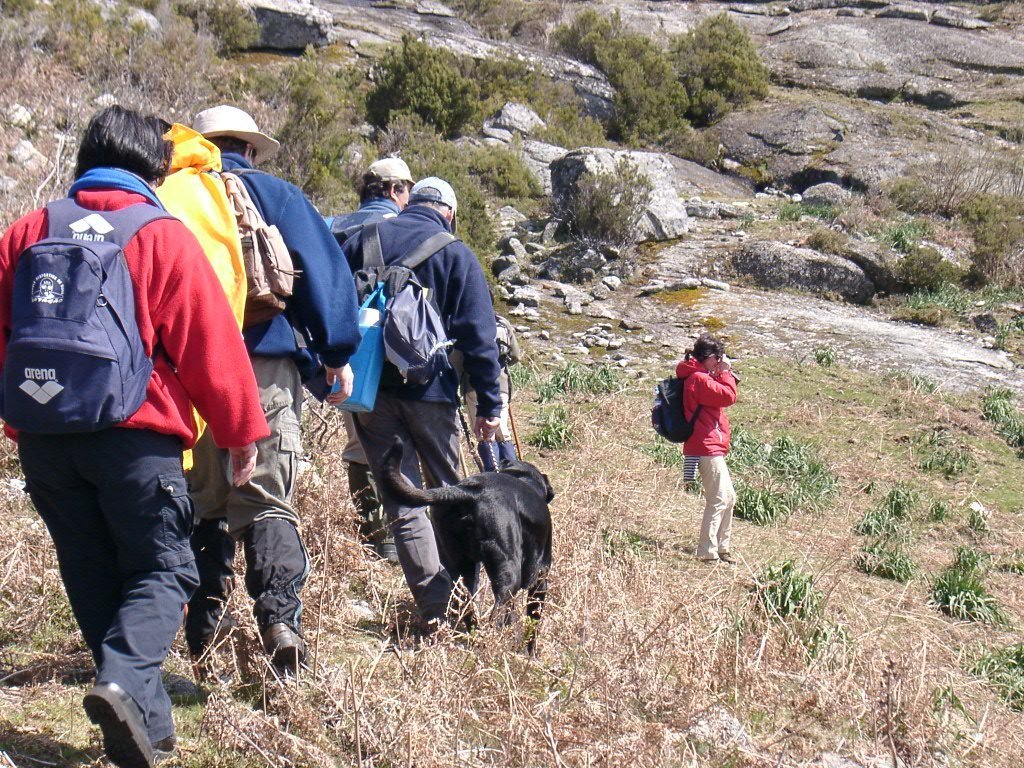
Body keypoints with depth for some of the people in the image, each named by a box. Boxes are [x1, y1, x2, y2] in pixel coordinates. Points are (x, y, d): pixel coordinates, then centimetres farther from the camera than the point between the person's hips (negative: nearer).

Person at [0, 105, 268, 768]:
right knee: (162, 568, 4)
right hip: (136, 434, -4)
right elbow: (211, 345, -4)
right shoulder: (164, 236, -3)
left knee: (92, 574, 14)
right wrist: (243, 432, 4)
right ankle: (126, 682, -22)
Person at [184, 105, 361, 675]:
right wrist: (339, 353, 4)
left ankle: (205, 622, 14)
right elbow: (325, 272, 1)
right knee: (267, 500, -2)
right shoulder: (276, 194, 8)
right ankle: (281, 618, -16)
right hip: (266, 361, -2)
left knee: (202, 499, 13)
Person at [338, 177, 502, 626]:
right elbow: (478, 336, -3)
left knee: (401, 501, 4)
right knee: (449, 493, 15)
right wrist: (489, 404, 0)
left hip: (369, 390, 2)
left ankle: (434, 609, -2)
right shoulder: (456, 254, 1)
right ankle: (458, 599, 17)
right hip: (429, 390, -2)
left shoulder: (363, 239, 9)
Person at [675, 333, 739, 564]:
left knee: (728, 497, 16)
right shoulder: (699, 378, -16)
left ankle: (723, 548, 22)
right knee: (719, 499, -11)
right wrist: (725, 372, -8)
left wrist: (724, 375, 10)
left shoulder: (697, 376, 17)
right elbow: (728, 396, -20)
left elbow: (720, 395, 22)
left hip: (711, 447, 11)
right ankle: (707, 552, -9)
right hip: (707, 447, -11)